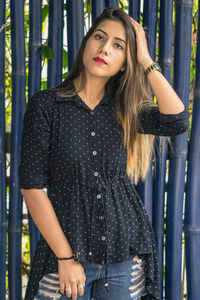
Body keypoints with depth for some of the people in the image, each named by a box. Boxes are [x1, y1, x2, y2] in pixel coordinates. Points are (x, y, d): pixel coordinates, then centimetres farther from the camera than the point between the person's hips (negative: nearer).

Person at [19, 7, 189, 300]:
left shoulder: (124, 109, 5)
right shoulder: (46, 104, -5)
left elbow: (177, 121, -13)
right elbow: (32, 186, -8)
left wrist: (146, 60, -9)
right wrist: (65, 257, -11)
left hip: (126, 253, 3)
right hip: (67, 250, -2)